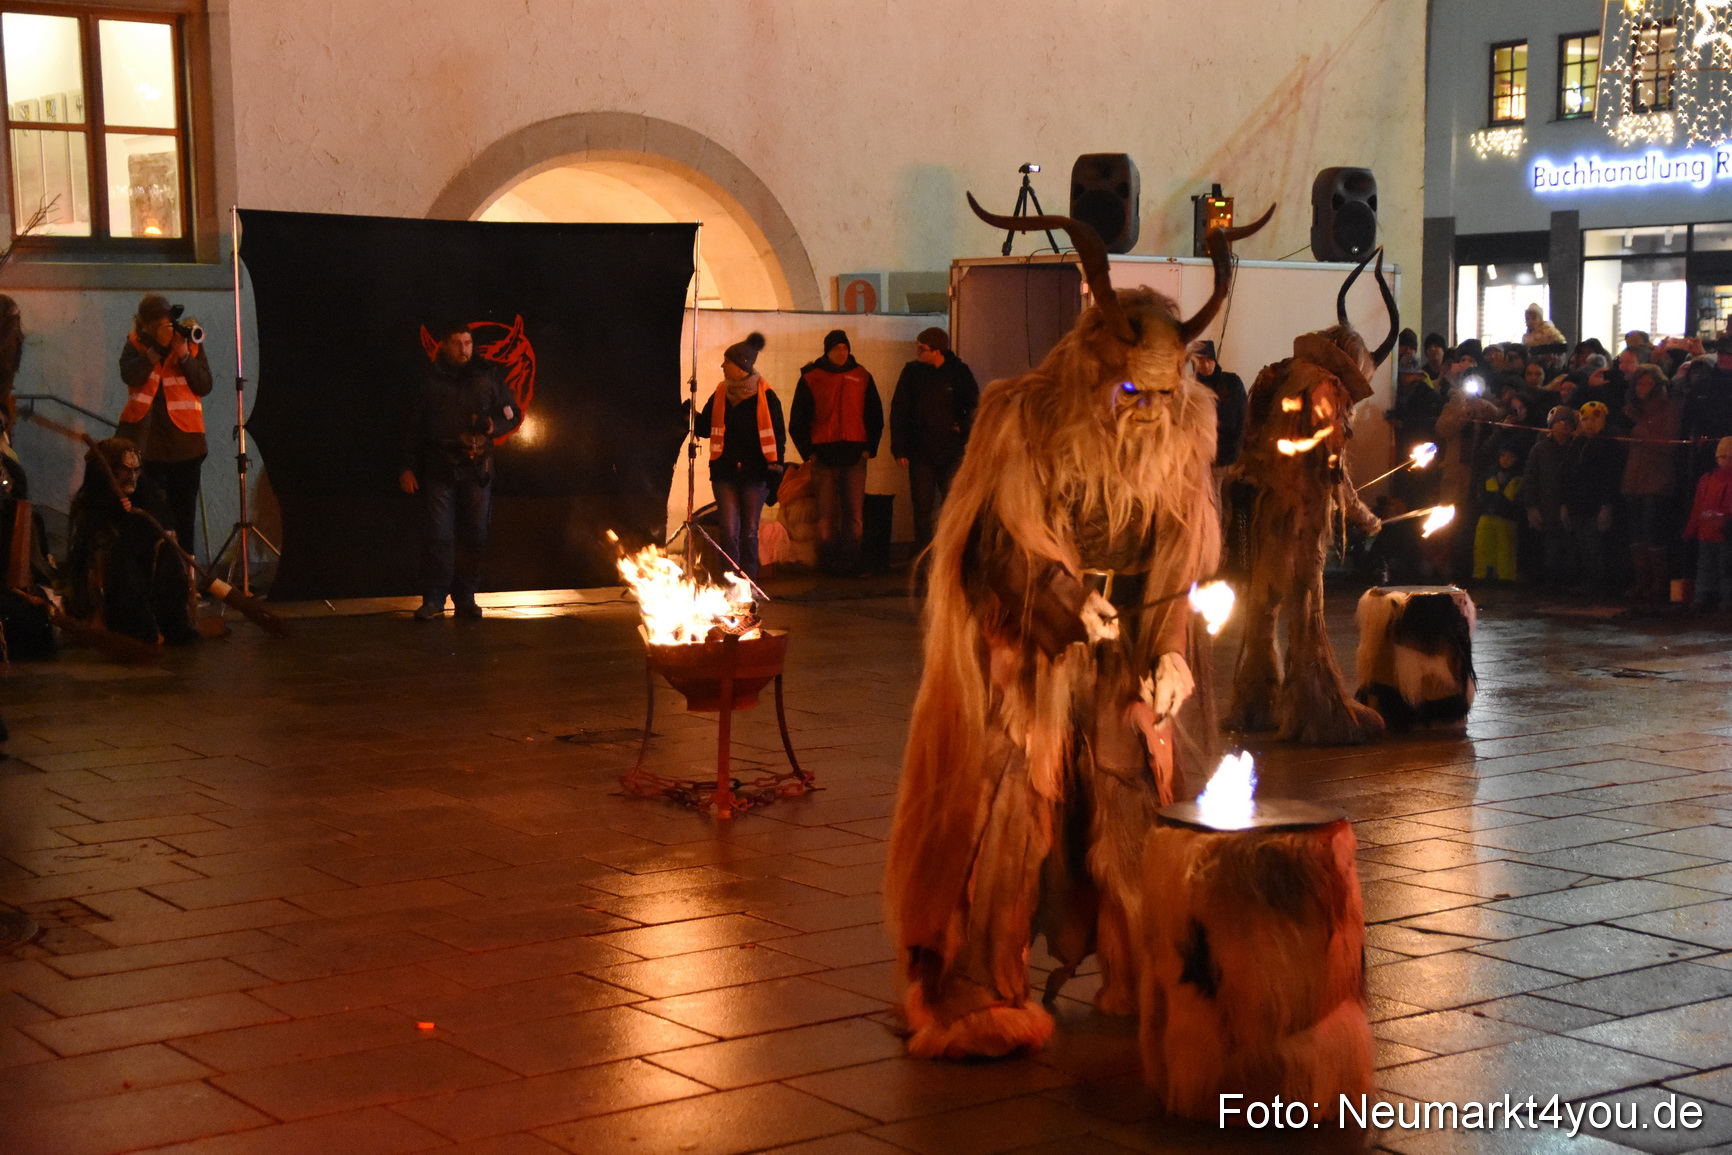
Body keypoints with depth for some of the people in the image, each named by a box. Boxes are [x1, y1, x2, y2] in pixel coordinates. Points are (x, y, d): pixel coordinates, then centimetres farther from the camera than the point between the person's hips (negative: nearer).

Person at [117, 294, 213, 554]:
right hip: (147, 442, -1)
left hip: (184, 439, 1)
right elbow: (131, 376, -15)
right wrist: (157, 347, -18)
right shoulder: (136, 343, 3)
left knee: (183, 512, 5)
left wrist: (183, 355, -13)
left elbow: (204, 386, -3)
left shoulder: (189, 343, 5)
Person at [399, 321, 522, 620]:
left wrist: (494, 426, -9)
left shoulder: (487, 374, 7)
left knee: (473, 535, 4)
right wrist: (407, 467, 4)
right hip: (439, 467, -1)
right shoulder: (429, 378, 6)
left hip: (477, 468, 1)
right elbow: (414, 425, 9)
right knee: (437, 536, -5)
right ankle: (433, 599, 2)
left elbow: (513, 415, 12)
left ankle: (465, 599, 12)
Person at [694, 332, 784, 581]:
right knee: (729, 531, -5)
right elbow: (704, 429, 15)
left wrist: (776, 468, -5)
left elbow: (778, 436, 1)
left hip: (754, 473, -3)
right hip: (725, 472, 3)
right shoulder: (720, 395, 8)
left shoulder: (766, 397, -2)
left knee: (749, 531, 3)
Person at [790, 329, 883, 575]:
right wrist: (809, 452, -1)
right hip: (824, 457, -1)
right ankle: (829, 563, 4)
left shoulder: (862, 377, 10)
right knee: (827, 514, -1)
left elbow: (875, 416, 15)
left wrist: (869, 448, 4)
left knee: (855, 514, -3)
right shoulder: (810, 379, 6)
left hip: (855, 456, 1)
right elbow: (797, 422, 8)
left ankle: (851, 562, 1)